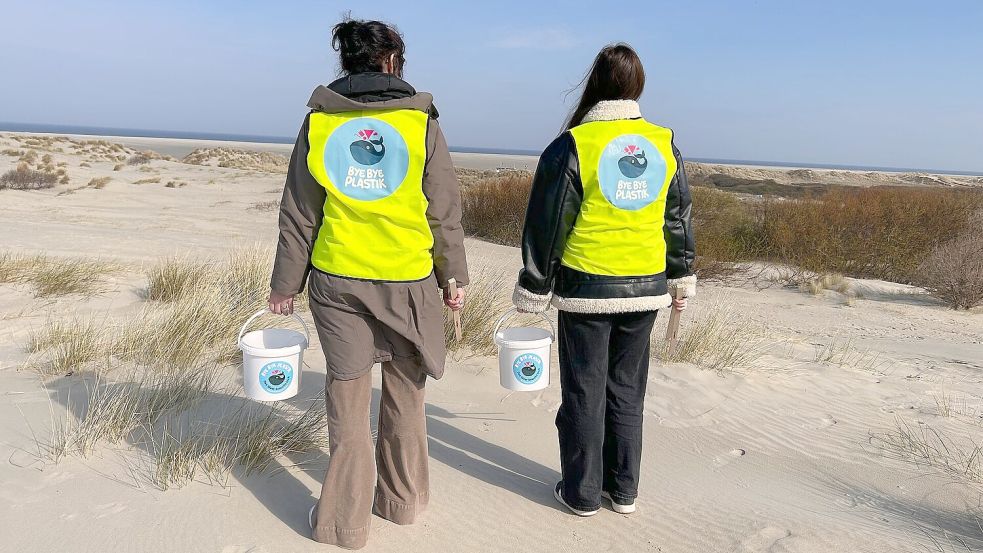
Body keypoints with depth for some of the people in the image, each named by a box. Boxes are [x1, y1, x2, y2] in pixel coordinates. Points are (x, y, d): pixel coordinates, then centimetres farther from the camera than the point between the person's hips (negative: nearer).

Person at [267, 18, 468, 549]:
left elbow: (298, 213, 4)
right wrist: (454, 276, 9)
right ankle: (402, 499, 32)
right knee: (404, 394, 16)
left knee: (347, 397, 12)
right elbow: (445, 210, -1)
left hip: (337, 280, 1)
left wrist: (285, 282, 12)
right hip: (408, 280, -1)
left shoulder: (319, 120, 1)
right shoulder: (420, 120, -3)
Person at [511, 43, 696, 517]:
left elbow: (546, 227, -8)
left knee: (584, 393, 9)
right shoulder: (664, 144, 3)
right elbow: (679, 220, 11)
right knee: (627, 390, 17)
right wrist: (681, 279, 21)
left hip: (586, 291, -4)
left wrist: (533, 290, 1)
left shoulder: (572, 145, -11)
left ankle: (581, 492, 21)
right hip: (645, 290, 4)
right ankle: (624, 490, 28)